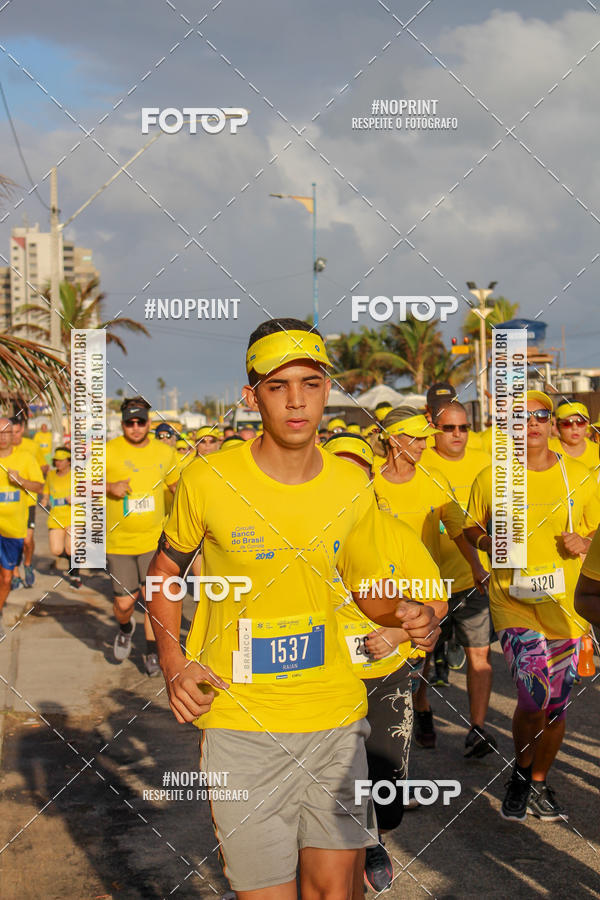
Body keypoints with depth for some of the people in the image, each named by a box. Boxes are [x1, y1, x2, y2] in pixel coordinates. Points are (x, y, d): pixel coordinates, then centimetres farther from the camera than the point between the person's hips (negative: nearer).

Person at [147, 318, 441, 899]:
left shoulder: (352, 488, 0)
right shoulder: (206, 483, -8)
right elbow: (165, 570, 8)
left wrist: (406, 615, -8)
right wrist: (172, 664, -5)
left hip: (336, 715, 3)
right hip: (241, 722, -3)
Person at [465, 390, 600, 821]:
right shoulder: (491, 478, -1)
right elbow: (471, 527, 11)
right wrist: (489, 543, -10)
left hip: (565, 605, 2)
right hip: (514, 602, -2)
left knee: (556, 707, 9)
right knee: (535, 696, -17)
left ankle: (539, 782, 33)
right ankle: (521, 772, 11)